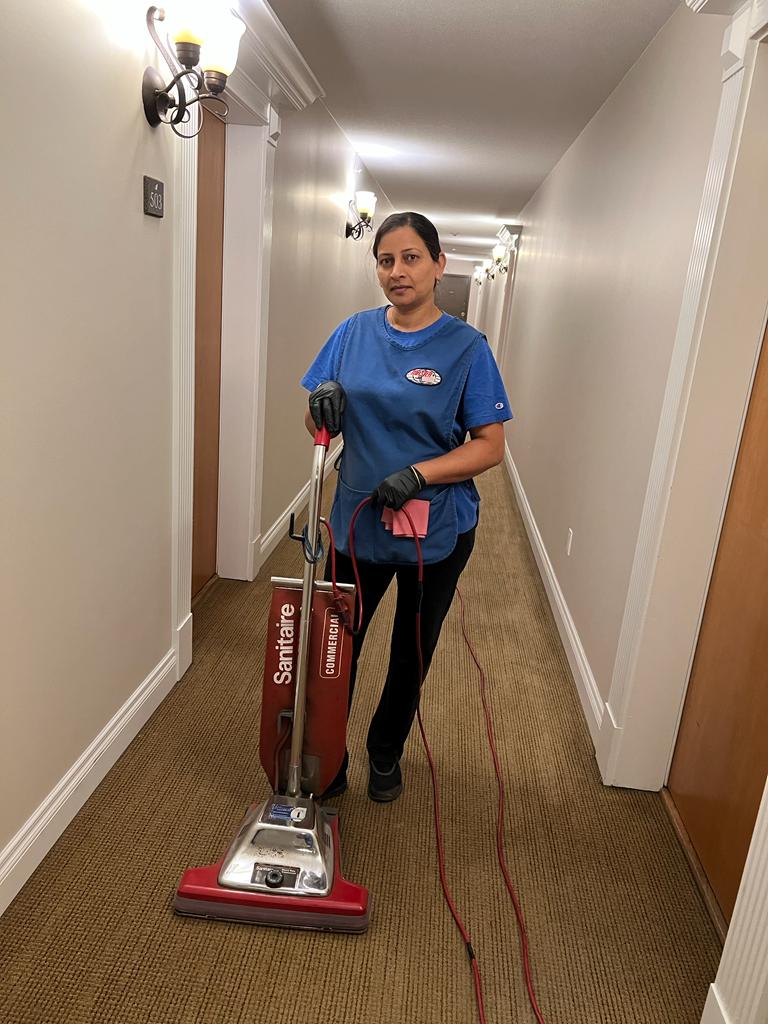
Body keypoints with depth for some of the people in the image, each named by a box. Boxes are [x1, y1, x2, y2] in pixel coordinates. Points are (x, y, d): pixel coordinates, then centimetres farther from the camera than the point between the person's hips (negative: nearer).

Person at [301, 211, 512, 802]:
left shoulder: (466, 347, -9)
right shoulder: (354, 333, 0)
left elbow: (490, 445, -11)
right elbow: (320, 428, 4)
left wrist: (418, 474, -25)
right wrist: (323, 400, -19)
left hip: (437, 530, -2)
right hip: (357, 523, 2)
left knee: (411, 653, 17)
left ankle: (386, 754, 42)